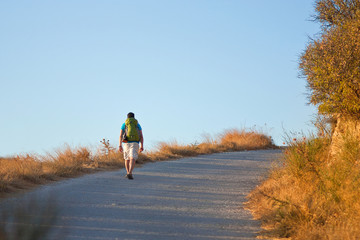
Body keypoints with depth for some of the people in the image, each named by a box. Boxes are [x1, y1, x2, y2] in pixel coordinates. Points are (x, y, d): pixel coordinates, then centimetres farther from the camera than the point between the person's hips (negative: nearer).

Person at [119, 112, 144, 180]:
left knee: (127, 159, 21)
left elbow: (121, 135, -1)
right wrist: (142, 146, 2)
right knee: (132, 159, -11)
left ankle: (128, 173, 25)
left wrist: (120, 146, -5)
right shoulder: (137, 124, 10)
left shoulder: (124, 124, 8)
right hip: (135, 144, -1)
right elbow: (141, 136, 3)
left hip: (126, 143, 1)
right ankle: (130, 173, -31)